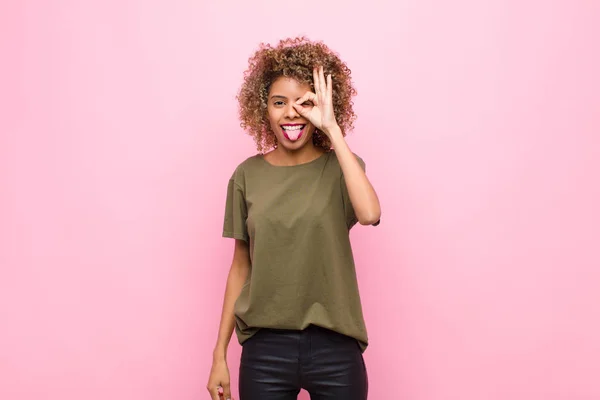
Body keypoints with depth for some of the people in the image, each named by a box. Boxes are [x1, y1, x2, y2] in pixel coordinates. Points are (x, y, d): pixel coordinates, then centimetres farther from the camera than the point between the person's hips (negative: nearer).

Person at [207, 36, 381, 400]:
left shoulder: (341, 166, -3)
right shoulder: (248, 175, 1)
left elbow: (369, 213, -25)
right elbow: (241, 266, 6)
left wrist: (332, 129, -20)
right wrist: (220, 355, 6)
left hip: (334, 347, -1)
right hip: (265, 347, 1)